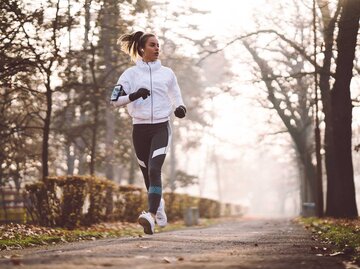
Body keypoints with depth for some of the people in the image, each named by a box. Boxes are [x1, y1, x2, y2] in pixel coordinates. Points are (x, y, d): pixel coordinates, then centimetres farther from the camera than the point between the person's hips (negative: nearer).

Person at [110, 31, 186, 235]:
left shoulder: (167, 73, 9)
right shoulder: (131, 73, 4)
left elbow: (176, 97, 21)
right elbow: (115, 100, -1)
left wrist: (180, 108, -1)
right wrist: (134, 95, -18)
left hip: (161, 127, -1)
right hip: (140, 128, 1)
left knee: (154, 170, -20)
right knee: (148, 174, 9)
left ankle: (151, 216, -30)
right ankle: (159, 205, 37)